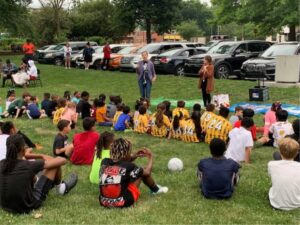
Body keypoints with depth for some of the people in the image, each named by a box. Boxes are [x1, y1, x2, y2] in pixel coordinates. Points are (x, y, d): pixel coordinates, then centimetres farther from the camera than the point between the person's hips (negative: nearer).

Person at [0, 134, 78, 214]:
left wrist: (41, 156, 17)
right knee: (56, 163, 0)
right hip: (28, 206, -5)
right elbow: (62, 160, -13)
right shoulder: (29, 165, -23)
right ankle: (60, 187, 31)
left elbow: (17, 156, 19)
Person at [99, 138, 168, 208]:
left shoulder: (104, 162, -3)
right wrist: (151, 157, 19)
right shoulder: (129, 167, -14)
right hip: (123, 203, -5)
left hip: (104, 202, 5)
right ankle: (155, 189, 37)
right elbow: (147, 172, 5)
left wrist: (134, 156, 14)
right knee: (143, 172, 11)